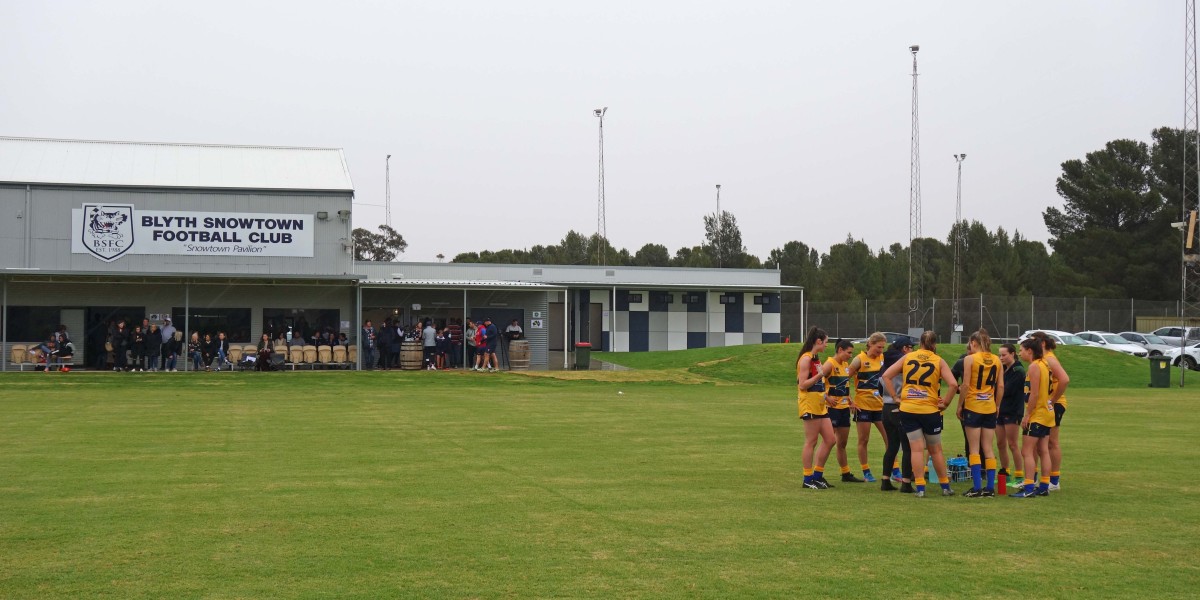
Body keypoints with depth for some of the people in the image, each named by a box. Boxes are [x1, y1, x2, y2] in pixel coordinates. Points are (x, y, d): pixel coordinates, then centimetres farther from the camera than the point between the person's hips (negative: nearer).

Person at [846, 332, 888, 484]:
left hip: (880, 405, 4)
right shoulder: (860, 359, -9)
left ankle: (894, 471, 6)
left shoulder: (882, 358, 5)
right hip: (863, 406, -4)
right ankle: (866, 473, 15)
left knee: (889, 437, 0)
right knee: (863, 440, 5)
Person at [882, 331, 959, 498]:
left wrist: (895, 397, 5)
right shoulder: (939, 361, 0)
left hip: (907, 409, 1)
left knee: (917, 449, 3)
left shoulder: (907, 357, 6)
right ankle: (945, 487, 21)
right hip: (930, 410, -1)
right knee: (935, 450, 13)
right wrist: (945, 403, -1)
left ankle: (920, 488, -2)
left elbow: (886, 376, 3)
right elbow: (953, 385, -12)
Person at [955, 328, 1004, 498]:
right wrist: (997, 405, 15)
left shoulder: (969, 359, -8)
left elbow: (965, 385, -11)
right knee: (988, 449, 10)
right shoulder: (996, 360, 6)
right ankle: (990, 488, 9)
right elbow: (1001, 386, 5)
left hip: (972, 407, -4)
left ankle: (977, 487, -4)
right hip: (990, 408, 4)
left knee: (974, 449, 1)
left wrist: (959, 406, -3)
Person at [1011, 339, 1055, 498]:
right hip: (1047, 413, 10)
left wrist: (1027, 415, -17)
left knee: (1026, 451, -9)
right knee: (1043, 451, 12)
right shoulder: (1044, 364, 13)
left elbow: (1034, 394, -20)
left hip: (1037, 414, -10)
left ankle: (1028, 489, -12)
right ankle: (1044, 486, 15)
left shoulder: (1034, 367, -16)